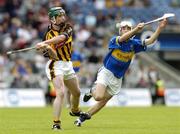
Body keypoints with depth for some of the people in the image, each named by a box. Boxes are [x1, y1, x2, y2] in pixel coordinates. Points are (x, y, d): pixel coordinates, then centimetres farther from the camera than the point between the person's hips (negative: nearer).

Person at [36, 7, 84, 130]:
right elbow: (53, 55, -11)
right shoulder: (48, 34, -8)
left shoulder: (68, 28, -2)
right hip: (56, 65, -5)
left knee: (77, 93, 22)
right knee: (61, 93, -23)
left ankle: (75, 111, 52)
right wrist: (47, 49, -33)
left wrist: (45, 43, -37)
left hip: (68, 65, 5)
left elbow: (62, 37, -26)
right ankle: (56, 123, -22)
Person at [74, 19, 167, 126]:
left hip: (117, 79, 4)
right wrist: (136, 29, -51)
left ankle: (85, 116, 22)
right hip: (106, 72, -4)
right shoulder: (115, 40, -12)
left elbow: (150, 41, -9)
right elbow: (122, 38, -35)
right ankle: (93, 91, 12)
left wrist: (160, 28, -24)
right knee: (99, 96, -23)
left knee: (103, 101, 5)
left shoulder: (133, 44, 0)